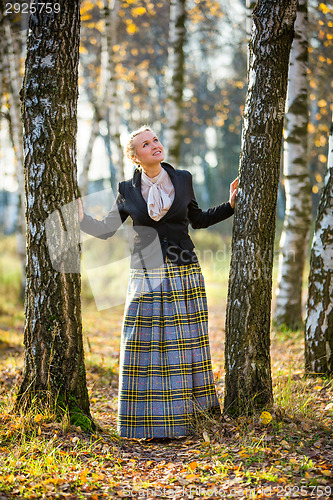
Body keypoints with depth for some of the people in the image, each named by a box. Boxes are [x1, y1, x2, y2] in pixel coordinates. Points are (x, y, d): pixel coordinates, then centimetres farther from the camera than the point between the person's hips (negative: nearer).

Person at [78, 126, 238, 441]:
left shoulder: (182, 179, 4)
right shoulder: (128, 190, 2)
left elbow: (197, 219, 18)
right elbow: (105, 229, 9)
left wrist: (230, 205, 12)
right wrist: (79, 217, -4)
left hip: (184, 275, 1)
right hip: (146, 278, -1)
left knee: (185, 346, 5)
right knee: (145, 347, -1)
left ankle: (188, 414, 17)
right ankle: (151, 423, 9)